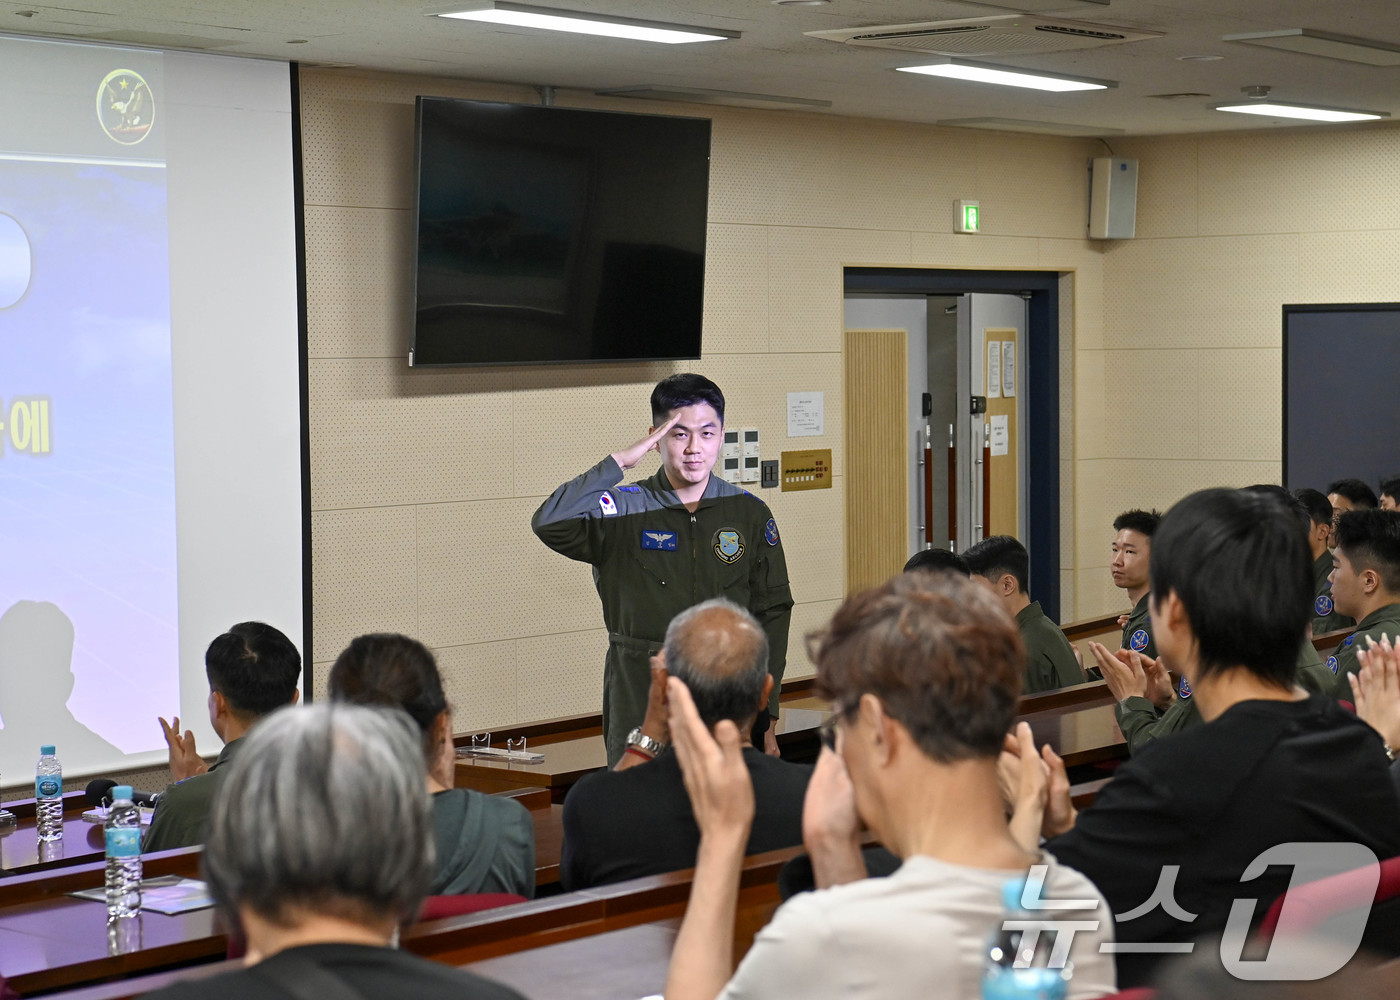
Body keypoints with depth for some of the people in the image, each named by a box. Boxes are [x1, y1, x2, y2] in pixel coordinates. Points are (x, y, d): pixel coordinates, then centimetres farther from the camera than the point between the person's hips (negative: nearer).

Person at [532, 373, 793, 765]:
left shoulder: (749, 514, 6)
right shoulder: (624, 512, -2)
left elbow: (771, 612, 10)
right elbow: (550, 524, -21)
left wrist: (765, 718, 7)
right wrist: (618, 462, -16)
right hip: (639, 706, -2)